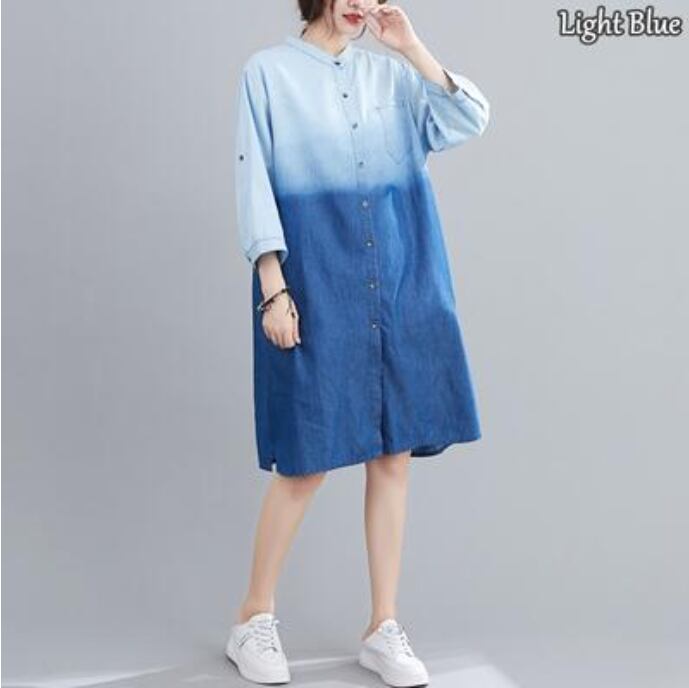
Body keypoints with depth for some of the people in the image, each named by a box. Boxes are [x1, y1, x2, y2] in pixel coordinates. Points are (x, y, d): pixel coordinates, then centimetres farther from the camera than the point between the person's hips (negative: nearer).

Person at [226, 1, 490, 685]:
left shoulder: (391, 72, 12)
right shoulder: (268, 70, 2)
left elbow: (469, 122, 0)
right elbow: (254, 182, -4)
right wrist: (273, 286, -11)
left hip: (401, 281, 4)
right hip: (315, 282, -4)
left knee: (394, 454, 5)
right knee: (308, 459, -2)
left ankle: (384, 628, 18)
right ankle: (254, 620, 18)